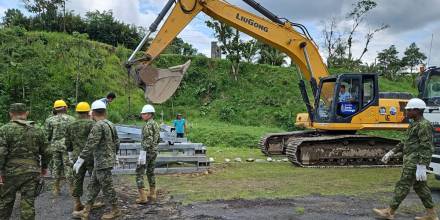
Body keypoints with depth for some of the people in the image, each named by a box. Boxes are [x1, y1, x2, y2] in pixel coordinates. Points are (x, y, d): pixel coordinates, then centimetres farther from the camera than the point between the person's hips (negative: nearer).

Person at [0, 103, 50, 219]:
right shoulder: (38, 130, 5)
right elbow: (46, 152, 8)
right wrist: (44, 167, 21)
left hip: (10, 172, -2)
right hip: (32, 172, 2)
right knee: (28, 203, 6)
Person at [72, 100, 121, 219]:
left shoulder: (98, 126, -18)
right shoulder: (110, 124, 9)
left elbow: (90, 145, -23)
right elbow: (116, 143, 14)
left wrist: (80, 160, -18)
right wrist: (112, 154, 28)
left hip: (102, 162, -9)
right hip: (100, 162, 9)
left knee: (107, 187, 3)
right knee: (93, 186, 14)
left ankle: (115, 210, 16)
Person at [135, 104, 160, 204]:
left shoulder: (148, 125, -16)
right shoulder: (155, 124, 13)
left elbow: (147, 140, -23)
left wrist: (143, 153, -24)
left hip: (147, 151, -9)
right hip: (154, 151, 9)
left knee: (139, 172, -4)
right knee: (150, 171, 16)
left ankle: (143, 197, -6)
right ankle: (152, 194, 21)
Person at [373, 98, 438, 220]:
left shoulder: (424, 125, -16)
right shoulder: (415, 124, 15)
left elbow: (426, 147, -22)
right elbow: (405, 141, 22)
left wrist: (421, 167, -25)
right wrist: (391, 152, 18)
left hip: (416, 161, -10)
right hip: (411, 160, 10)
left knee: (403, 186, -4)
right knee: (420, 186, 14)